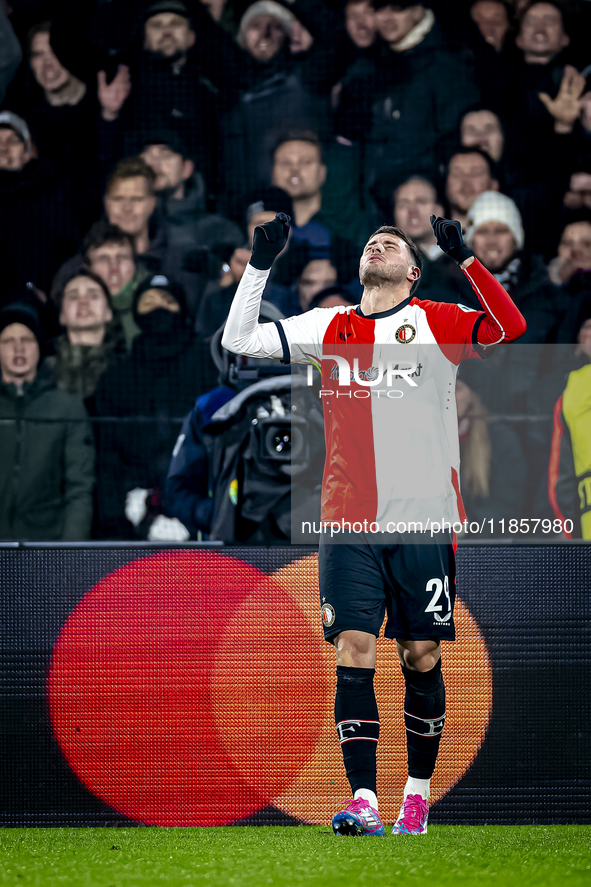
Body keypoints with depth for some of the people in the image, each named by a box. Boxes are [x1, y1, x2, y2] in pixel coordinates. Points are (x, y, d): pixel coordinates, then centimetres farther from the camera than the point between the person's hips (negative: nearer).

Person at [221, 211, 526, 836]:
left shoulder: (436, 323, 5)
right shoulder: (330, 328, 12)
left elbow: (509, 327, -12)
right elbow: (239, 340, 11)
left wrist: (465, 258, -19)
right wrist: (259, 264, 4)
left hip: (423, 520, -1)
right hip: (349, 523, 1)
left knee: (421, 657, 2)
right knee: (353, 651, -9)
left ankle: (418, 792, 16)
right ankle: (363, 802, -13)